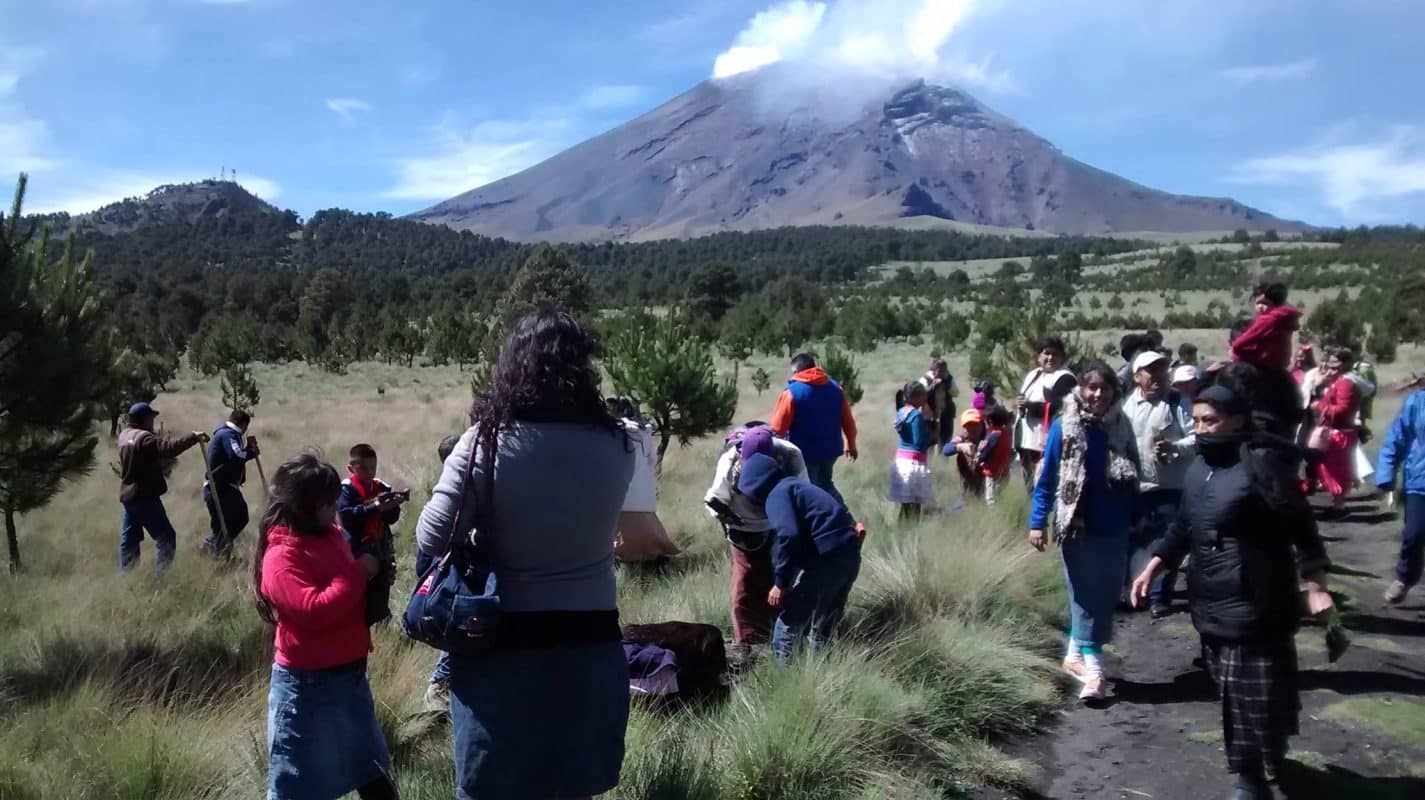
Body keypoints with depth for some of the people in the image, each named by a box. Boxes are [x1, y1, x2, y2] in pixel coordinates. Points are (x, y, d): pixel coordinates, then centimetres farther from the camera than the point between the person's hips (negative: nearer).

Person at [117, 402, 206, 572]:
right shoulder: (144, 438, -18)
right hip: (145, 497, -9)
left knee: (129, 539, 15)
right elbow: (170, 448, -33)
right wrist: (193, 437, -33)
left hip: (128, 495, 9)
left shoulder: (125, 434, 9)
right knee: (166, 537, -4)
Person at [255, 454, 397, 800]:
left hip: (351, 673, 8)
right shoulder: (281, 557, -18)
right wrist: (360, 573, -22)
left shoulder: (330, 536, 5)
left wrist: (376, 578, -1)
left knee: (371, 769, 22)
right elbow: (314, 611, -30)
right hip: (307, 685, -8)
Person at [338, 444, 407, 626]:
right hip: (356, 550, -5)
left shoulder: (382, 487, 7)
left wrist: (393, 506, -16)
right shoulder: (346, 489, -6)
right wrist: (374, 507, -27)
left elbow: (392, 518, 5)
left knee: (381, 590, 13)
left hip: (381, 549, 5)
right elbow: (347, 516, -21)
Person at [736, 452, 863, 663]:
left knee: (790, 620, 4)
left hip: (827, 558, -9)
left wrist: (780, 583, -13)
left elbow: (788, 536, -19)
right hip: (850, 553, 9)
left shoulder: (776, 495, -3)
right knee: (824, 626, 23)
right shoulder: (795, 486, 26)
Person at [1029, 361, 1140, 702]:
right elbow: (1047, 477, -6)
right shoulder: (1064, 427, -9)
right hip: (1078, 527, -4)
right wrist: (1037, 522, -9)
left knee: (1105, 596, 9)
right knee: (1085, 596, 0)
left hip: (1114, 528, 4)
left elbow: (1133, 478, 7)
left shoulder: (1121, 427, 0)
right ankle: (1093, 668, 3)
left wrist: (1136, 519, 8)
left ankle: (1076, 654, 25)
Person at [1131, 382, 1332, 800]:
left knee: (1258, 695, 2)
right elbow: (1184, 527, 19)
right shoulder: (1199, 467, 9)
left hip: (1256, 605, -7)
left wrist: (1314, 585, -21)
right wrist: (1152, 567, 13)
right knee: (1233, 693, 16)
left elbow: (1300, 526, -16)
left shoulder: (1260, 462, -15)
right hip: (1211, 602, 7)